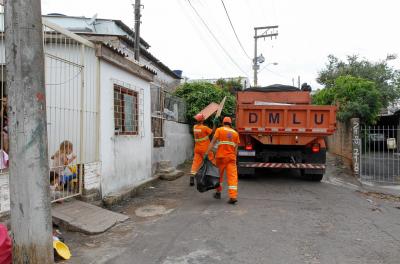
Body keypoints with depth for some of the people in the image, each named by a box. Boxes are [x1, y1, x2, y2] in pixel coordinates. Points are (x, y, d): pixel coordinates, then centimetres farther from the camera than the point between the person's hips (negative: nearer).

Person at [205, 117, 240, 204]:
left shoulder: (219, 130, 1)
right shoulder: (235, 133, 12)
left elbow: (212, 142, -8)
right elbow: (236, 148, 9)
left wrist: (207, 153, -10)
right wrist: (234, 158, 13)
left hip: (221, 156, -2)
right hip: (231, 157, 2)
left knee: (219, 175, 15)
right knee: (232, 176, -1)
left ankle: (218, 193, 26)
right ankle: (233, 196, -9)